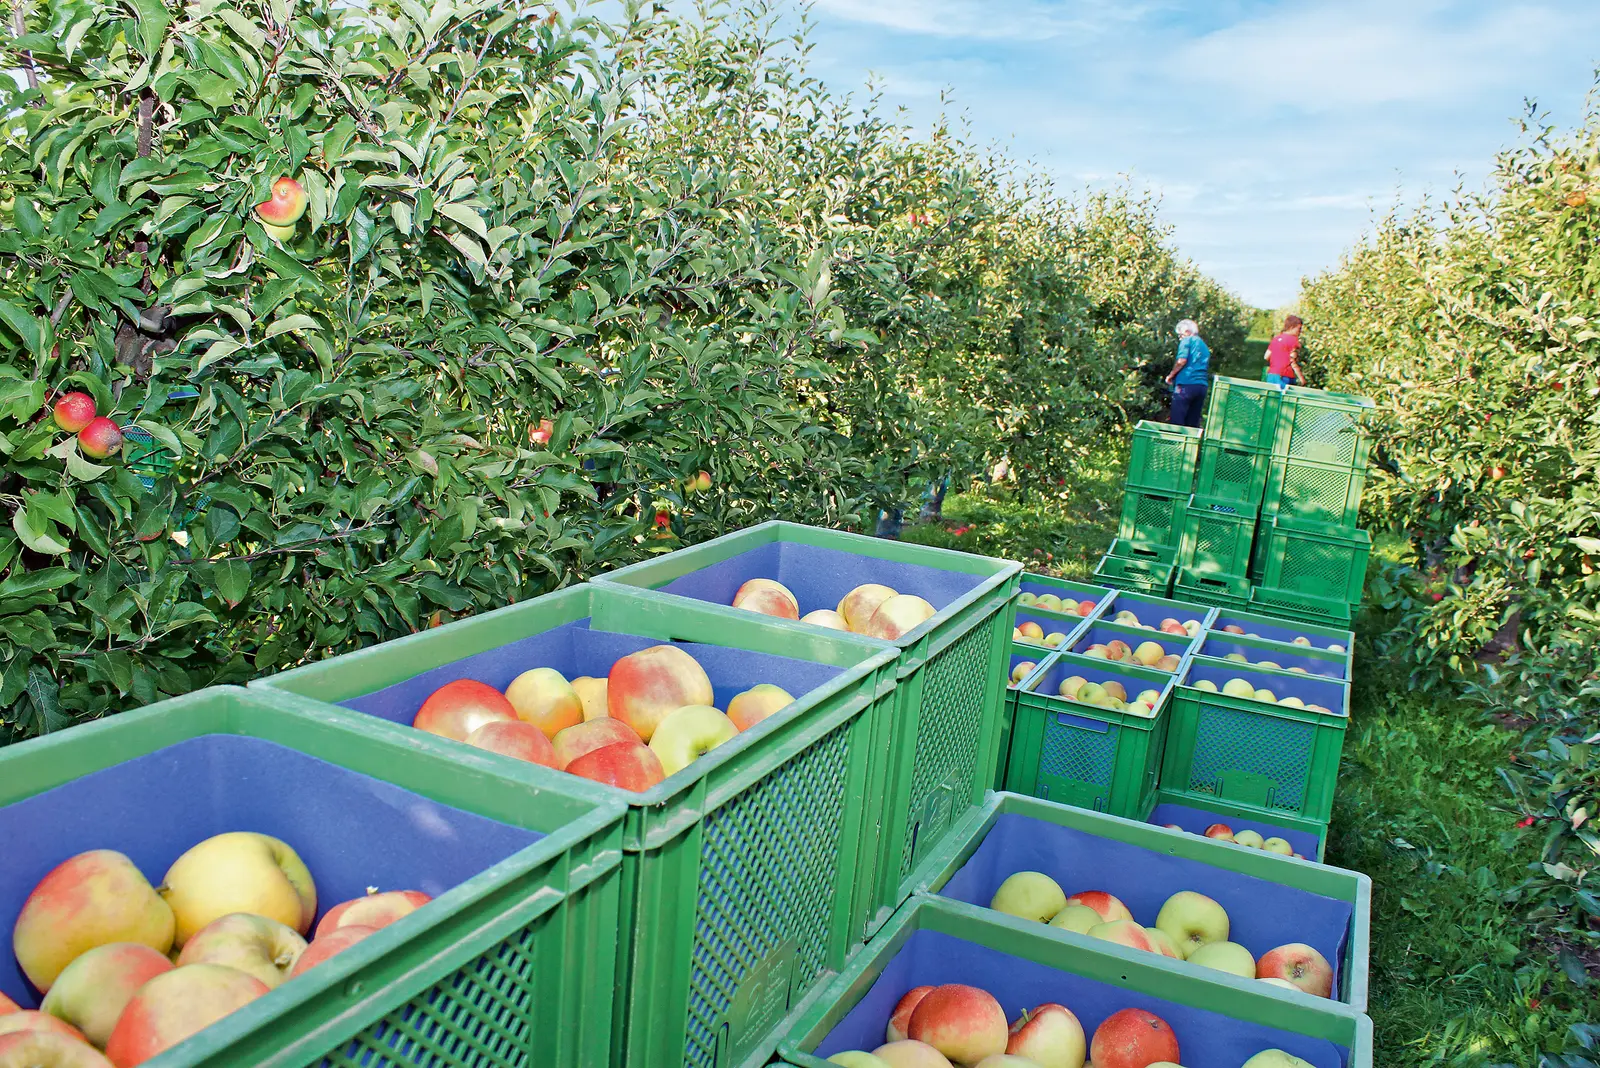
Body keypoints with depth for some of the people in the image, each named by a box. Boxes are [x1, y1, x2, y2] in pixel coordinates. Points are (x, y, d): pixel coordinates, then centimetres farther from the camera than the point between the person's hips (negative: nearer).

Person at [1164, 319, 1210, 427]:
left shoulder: (1187, 340, 2)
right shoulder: (1204, 346, 25)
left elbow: (1182, 360, -11)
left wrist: (1171, 376, 0)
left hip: (1186, 383, -7)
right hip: (1202, 385, 7)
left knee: (1176, 422, -8)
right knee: (1193, 423, 8)